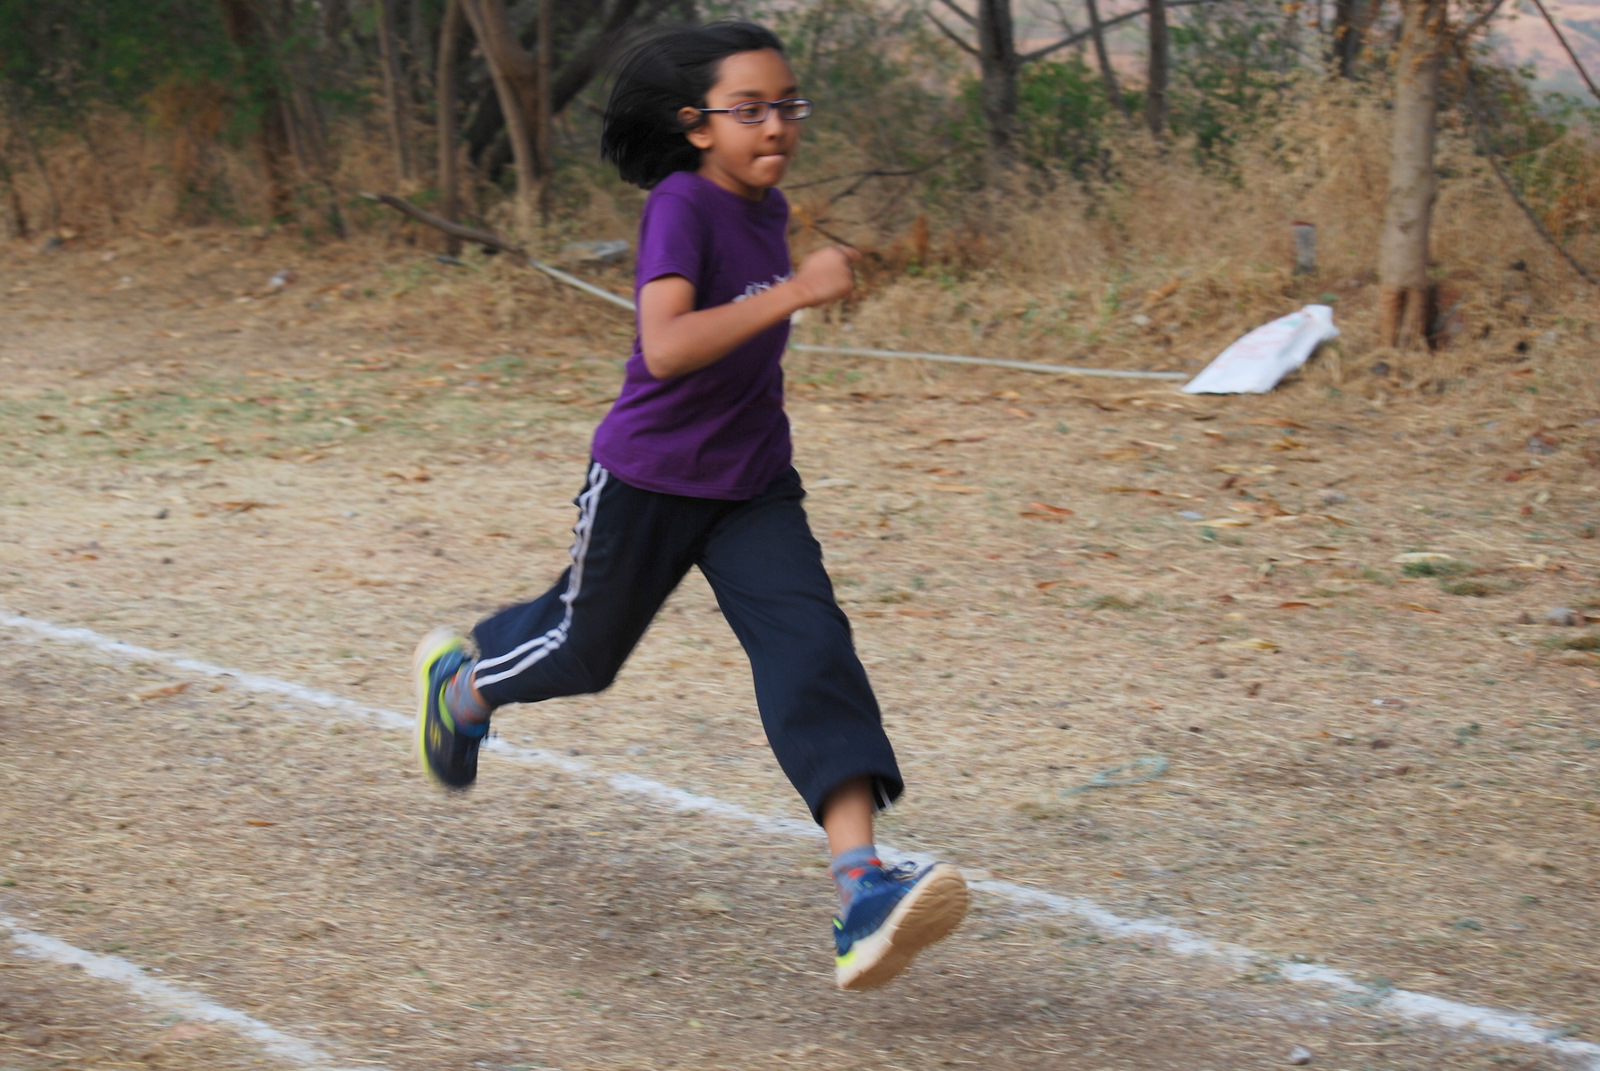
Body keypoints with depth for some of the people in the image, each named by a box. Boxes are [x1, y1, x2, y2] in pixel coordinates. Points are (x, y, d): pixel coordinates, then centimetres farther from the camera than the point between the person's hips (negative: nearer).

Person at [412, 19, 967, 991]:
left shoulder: (770, 207, 1)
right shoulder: (681, 205, -22)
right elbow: (665, 346, -39)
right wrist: (793, 292, -43)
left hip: (755, 486, 5)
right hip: (649, 480, -5)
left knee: (810, 647, -15)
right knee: (585, 648, 16)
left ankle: (864, 892, -26)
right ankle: (460, 681, 52)